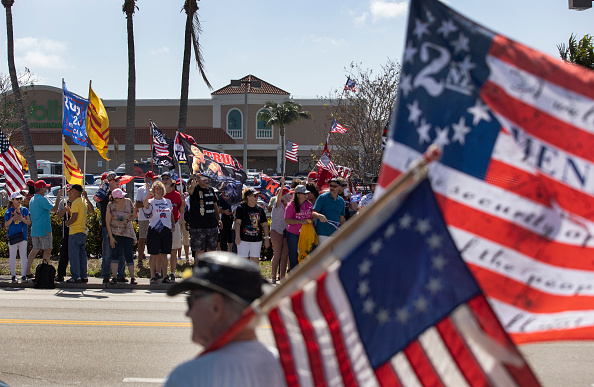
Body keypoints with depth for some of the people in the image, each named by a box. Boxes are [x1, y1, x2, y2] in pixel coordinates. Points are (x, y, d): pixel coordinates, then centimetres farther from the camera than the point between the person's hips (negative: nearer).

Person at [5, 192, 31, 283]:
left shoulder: (24, 210, 6)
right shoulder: (9, 211, 1)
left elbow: (29, 222, 2)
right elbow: (6, 225, 0)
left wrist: (21, 219, -15)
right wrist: (12, 219, -16)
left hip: (23, 235, 2)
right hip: (12, 236, -2)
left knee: (23, 256, 3)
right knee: (12, 256, 2)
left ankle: (23, 276, 8)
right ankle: (13, 276, 8)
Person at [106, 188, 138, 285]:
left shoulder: (128, 202, -4)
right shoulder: (111, 205, -9)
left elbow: (134, 215, 7)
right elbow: (107, 222, -6)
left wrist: (127, 221, -14)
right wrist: (111, 237, -10)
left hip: (127, 232, 1)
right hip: (115, 232, -1)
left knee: (128, 254, -3)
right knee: (115, 253, -8)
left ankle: (132, 278, 1)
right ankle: (114, 278, -3)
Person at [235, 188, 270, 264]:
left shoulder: (260, 209, 11)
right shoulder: (241, 208, -1)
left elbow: (264, 224, 14)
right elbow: (238, 222, -7)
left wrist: (266, 238, 6)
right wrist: (237, 236, -16)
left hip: (256, 239, 4)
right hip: (244, 239, -4)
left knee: (255, 260, 4)